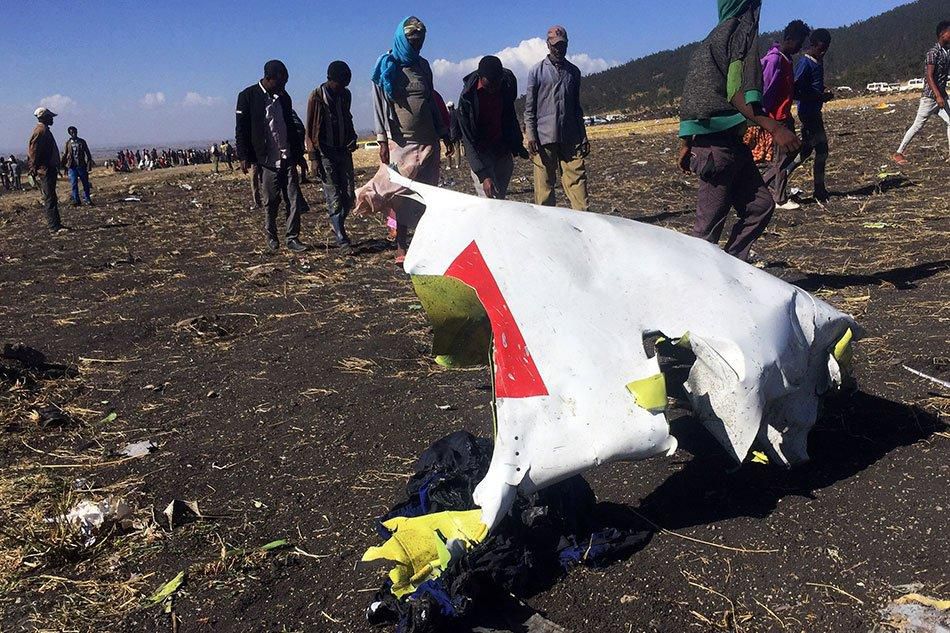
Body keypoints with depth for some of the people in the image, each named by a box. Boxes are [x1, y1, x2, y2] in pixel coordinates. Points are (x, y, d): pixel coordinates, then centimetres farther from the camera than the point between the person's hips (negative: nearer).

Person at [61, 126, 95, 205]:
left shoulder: (82, 142, 6)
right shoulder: (68, 142, 8)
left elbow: (87, 153, 7)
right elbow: (65, 155, 14)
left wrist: (89, 163, -3)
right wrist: (64, 165, 11)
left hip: (81, 165, 0)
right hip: (72, 166, 0)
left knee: (85, 183, 3)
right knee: (74, 184, -4)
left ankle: (88, 200, 13)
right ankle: (76, 201, 1)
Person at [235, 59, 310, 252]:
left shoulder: (284, 97, 12)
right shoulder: (248, 96, -4)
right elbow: (241, 129, -4)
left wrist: (299, 153, 20)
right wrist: (243, 157, -9)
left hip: (288, 157, 4)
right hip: (266, 159, -4)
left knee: (294, 199, -3)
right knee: (271, 200, 4)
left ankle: (293, 238, 2)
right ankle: (271, 234, 23)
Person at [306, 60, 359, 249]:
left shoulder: (345, 95, 7)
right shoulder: (317, 97, -8)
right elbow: (310, 129, -6)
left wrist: (352, 138, 3)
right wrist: (315, 158, -10)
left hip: (344, 150, 5)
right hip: (326, 153, -5)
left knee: (349, 194, 4)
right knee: (334, 197, -7)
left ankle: (337, 224, 25)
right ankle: (341, 238, -3)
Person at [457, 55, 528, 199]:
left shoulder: (508, 83, -8)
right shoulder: (467, 97, -22)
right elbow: (469, 140, -22)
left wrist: (517, 144, 15)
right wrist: (483, 175, -30)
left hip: (503, 150, 5)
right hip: (480, 152, -5)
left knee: (501, 197, 6)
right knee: (489, 200, -15)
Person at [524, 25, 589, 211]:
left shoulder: (574, 71, 16)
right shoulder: (537, 72, 4)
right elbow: (529, 107, 1)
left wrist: (583, 137, 14)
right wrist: (531, 136, -10)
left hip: (571, 138, 3)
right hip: (545, 139, -3)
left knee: (577, 179, -5)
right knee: (544, 184, -2)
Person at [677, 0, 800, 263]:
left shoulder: (712, 40, 19)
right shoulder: (741, 31, -8)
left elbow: (695, 95, 19)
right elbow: (737, 94, -19)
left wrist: (687, 144, 21)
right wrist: (773, 127, -25)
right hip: (718, 145, -9)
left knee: (760, 204, 7)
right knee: (710, 222, -4)